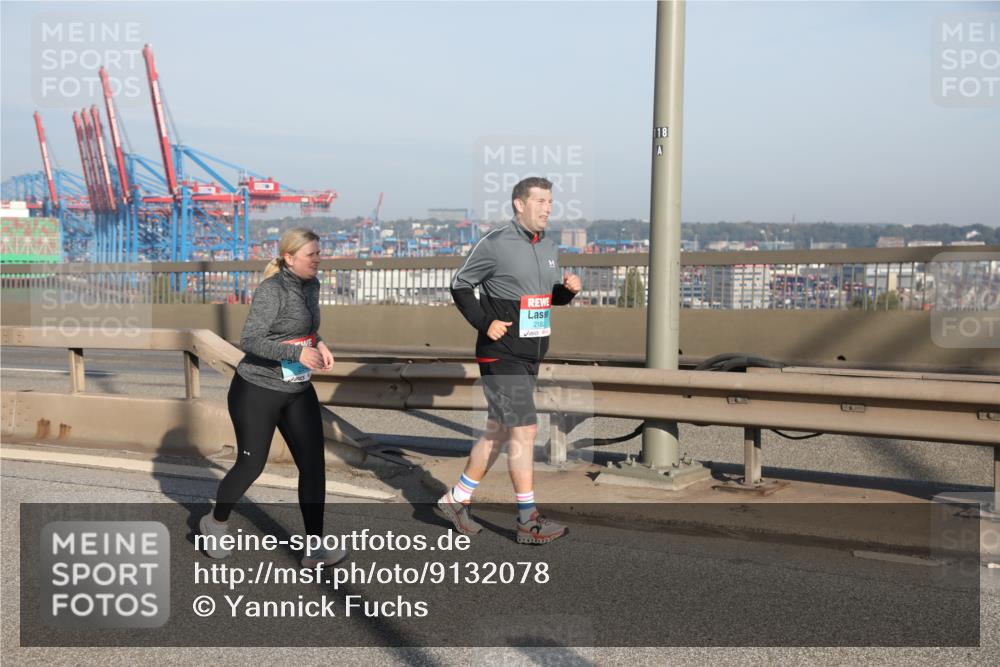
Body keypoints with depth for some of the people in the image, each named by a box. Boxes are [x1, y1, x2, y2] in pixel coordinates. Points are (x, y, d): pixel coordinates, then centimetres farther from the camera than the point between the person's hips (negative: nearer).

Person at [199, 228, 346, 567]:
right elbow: (250, 341, -26)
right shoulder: (271, 290, -20)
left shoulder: (310, 285, 5)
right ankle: (216, 521, 35)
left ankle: (315, 549, 3)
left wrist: (319, 344, 0)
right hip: (257, 391, -7)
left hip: (298, 392, 7)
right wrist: (297, 353, -34)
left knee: (313, 464, -2)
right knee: (250, 465, 6)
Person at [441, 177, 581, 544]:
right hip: (501, 355, -8)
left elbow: (552, 296, 20)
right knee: (525, 430, -9)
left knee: (498, 431, 13)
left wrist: (568, 288, -2)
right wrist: (484, 322, -14)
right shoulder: (494, 244, -11)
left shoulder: (550, 248, 11)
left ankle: (456, 499, 27)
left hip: (530, 357, 8)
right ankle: (529, 521, 0)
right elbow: (460, 285, -4)